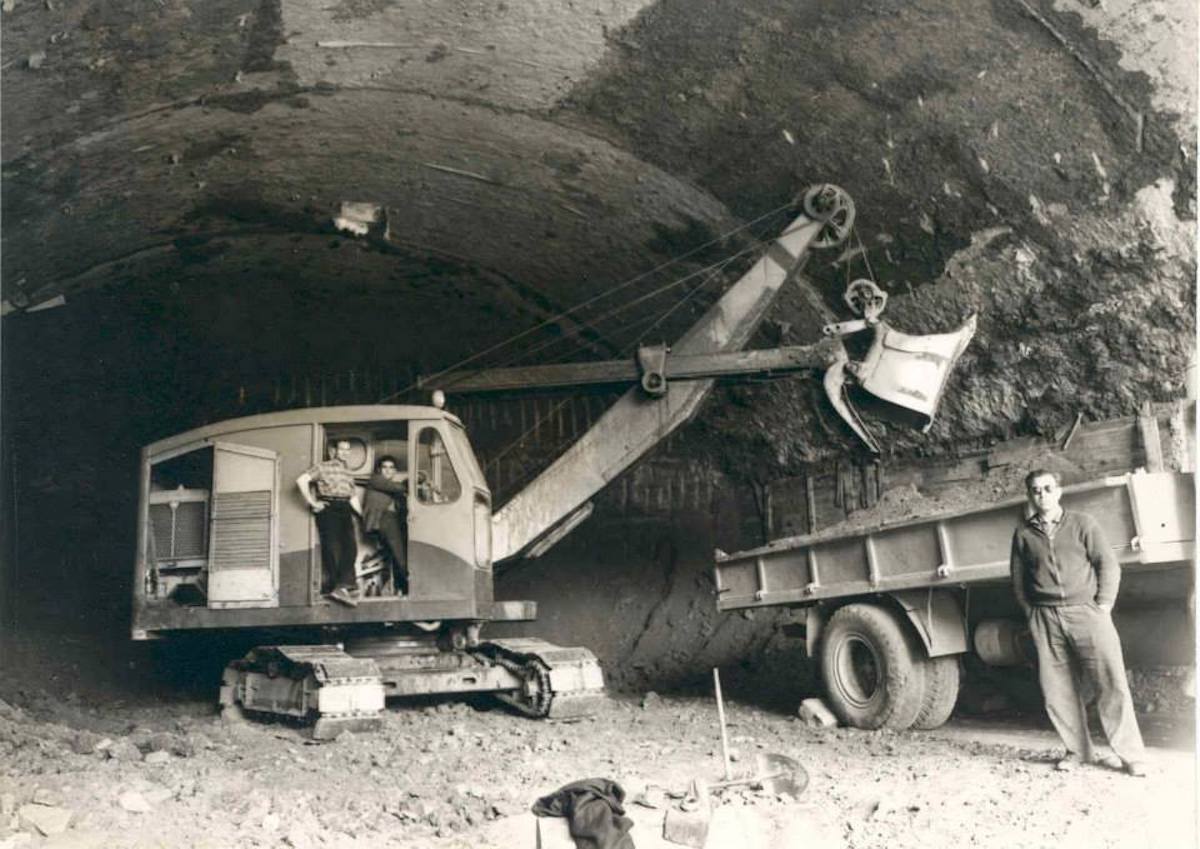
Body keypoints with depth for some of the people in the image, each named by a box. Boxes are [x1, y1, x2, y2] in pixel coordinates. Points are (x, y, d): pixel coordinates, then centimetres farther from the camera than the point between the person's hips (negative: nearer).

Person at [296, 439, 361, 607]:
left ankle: (341, 587, -15)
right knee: (332, 548, -8)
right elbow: (301, 480, -9)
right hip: (328, 509, -6)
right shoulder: (323, 467, 4)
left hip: (345, 510, 6)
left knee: (350, 547, -10)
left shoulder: (348, 473, 25)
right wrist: (312, 502, -11)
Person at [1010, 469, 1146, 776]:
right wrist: (1030, 613, 7)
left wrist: (1103, 606, -3)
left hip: (1086, 612, -2)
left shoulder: (1082, 523, 5)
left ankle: (1131, 754, 2)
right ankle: (1079, 751, 16)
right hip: (1045, 619, 2)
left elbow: (1108, 565, 3)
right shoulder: (1023, 533, 10)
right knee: (1057, 690, 2)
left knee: (1111, 684, -6)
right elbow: (1018, 578, 15)